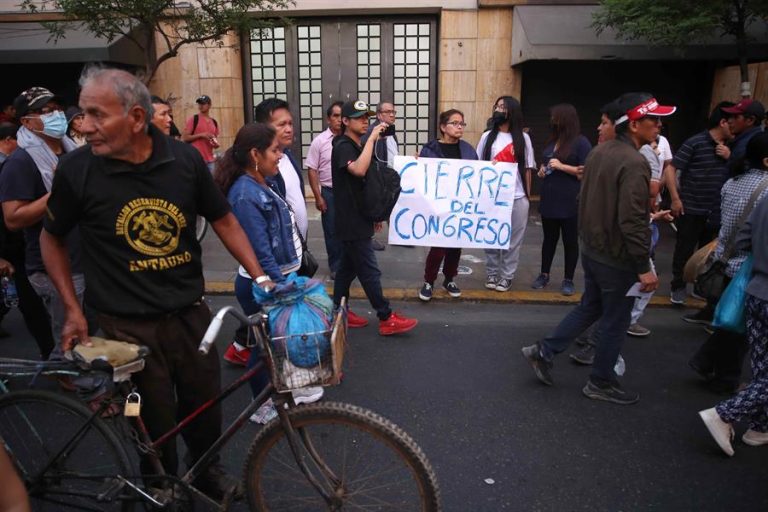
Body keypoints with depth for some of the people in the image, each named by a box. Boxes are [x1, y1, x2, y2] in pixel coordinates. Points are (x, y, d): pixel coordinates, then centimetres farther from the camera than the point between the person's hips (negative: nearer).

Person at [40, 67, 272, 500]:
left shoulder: (185, 158, -7)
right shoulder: (77, 169, -10)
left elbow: (224, 221, 3)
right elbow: (52, 239, 5)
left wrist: (260, 277, -4)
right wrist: (73, 310, 0)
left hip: (191, 313, 2)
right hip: (129, 326, -2)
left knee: (206, 407, 16)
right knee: (156, 423, 11)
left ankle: (207, 469, 46)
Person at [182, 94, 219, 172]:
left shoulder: (214, 122, 14)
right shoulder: (193, 119, -2)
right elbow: (184, 138, -6)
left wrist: (216, 144, -1)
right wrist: (201, 135, -16)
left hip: (210, 160, 5)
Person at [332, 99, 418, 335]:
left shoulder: (357, 147, 15)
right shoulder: (342, 146, -14)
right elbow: (359, 170, -35)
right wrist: (372, 139, -29)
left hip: (358, 220, 10)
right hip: (351, 222, -10)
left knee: (348, 267, 14)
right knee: (369, 271, -4)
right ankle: (386, 319, 3)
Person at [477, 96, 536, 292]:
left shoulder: (523, 138, 5)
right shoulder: (487, 136, 6)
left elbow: (527, 169, 7)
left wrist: (527, 195, 4)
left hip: (516, 197, 0)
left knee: (513, 239, 5)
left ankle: (507, 276, 17)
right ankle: (492, 274, 20)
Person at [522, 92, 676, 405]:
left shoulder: (599, 151, 5)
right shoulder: (634, 163, -24)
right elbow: (633, 222, -27)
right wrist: (644, 267, -21)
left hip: (592, 248, 9)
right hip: (617, 257, -8)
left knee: (589, 308, 24)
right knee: (615, 321, 9)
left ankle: (544, 351, 25)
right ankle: (601, 383, 25)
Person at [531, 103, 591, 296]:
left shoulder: (581, 142, -8)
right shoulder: (552, 140, 14)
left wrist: (562, 166, -19)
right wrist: (542, 170, 7)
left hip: (570, 202, -6)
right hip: (549, 199, 6)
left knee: (570, 241, 5)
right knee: (549, 238, 14)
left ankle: (568, 280, 15)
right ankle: (544, 274, 25)